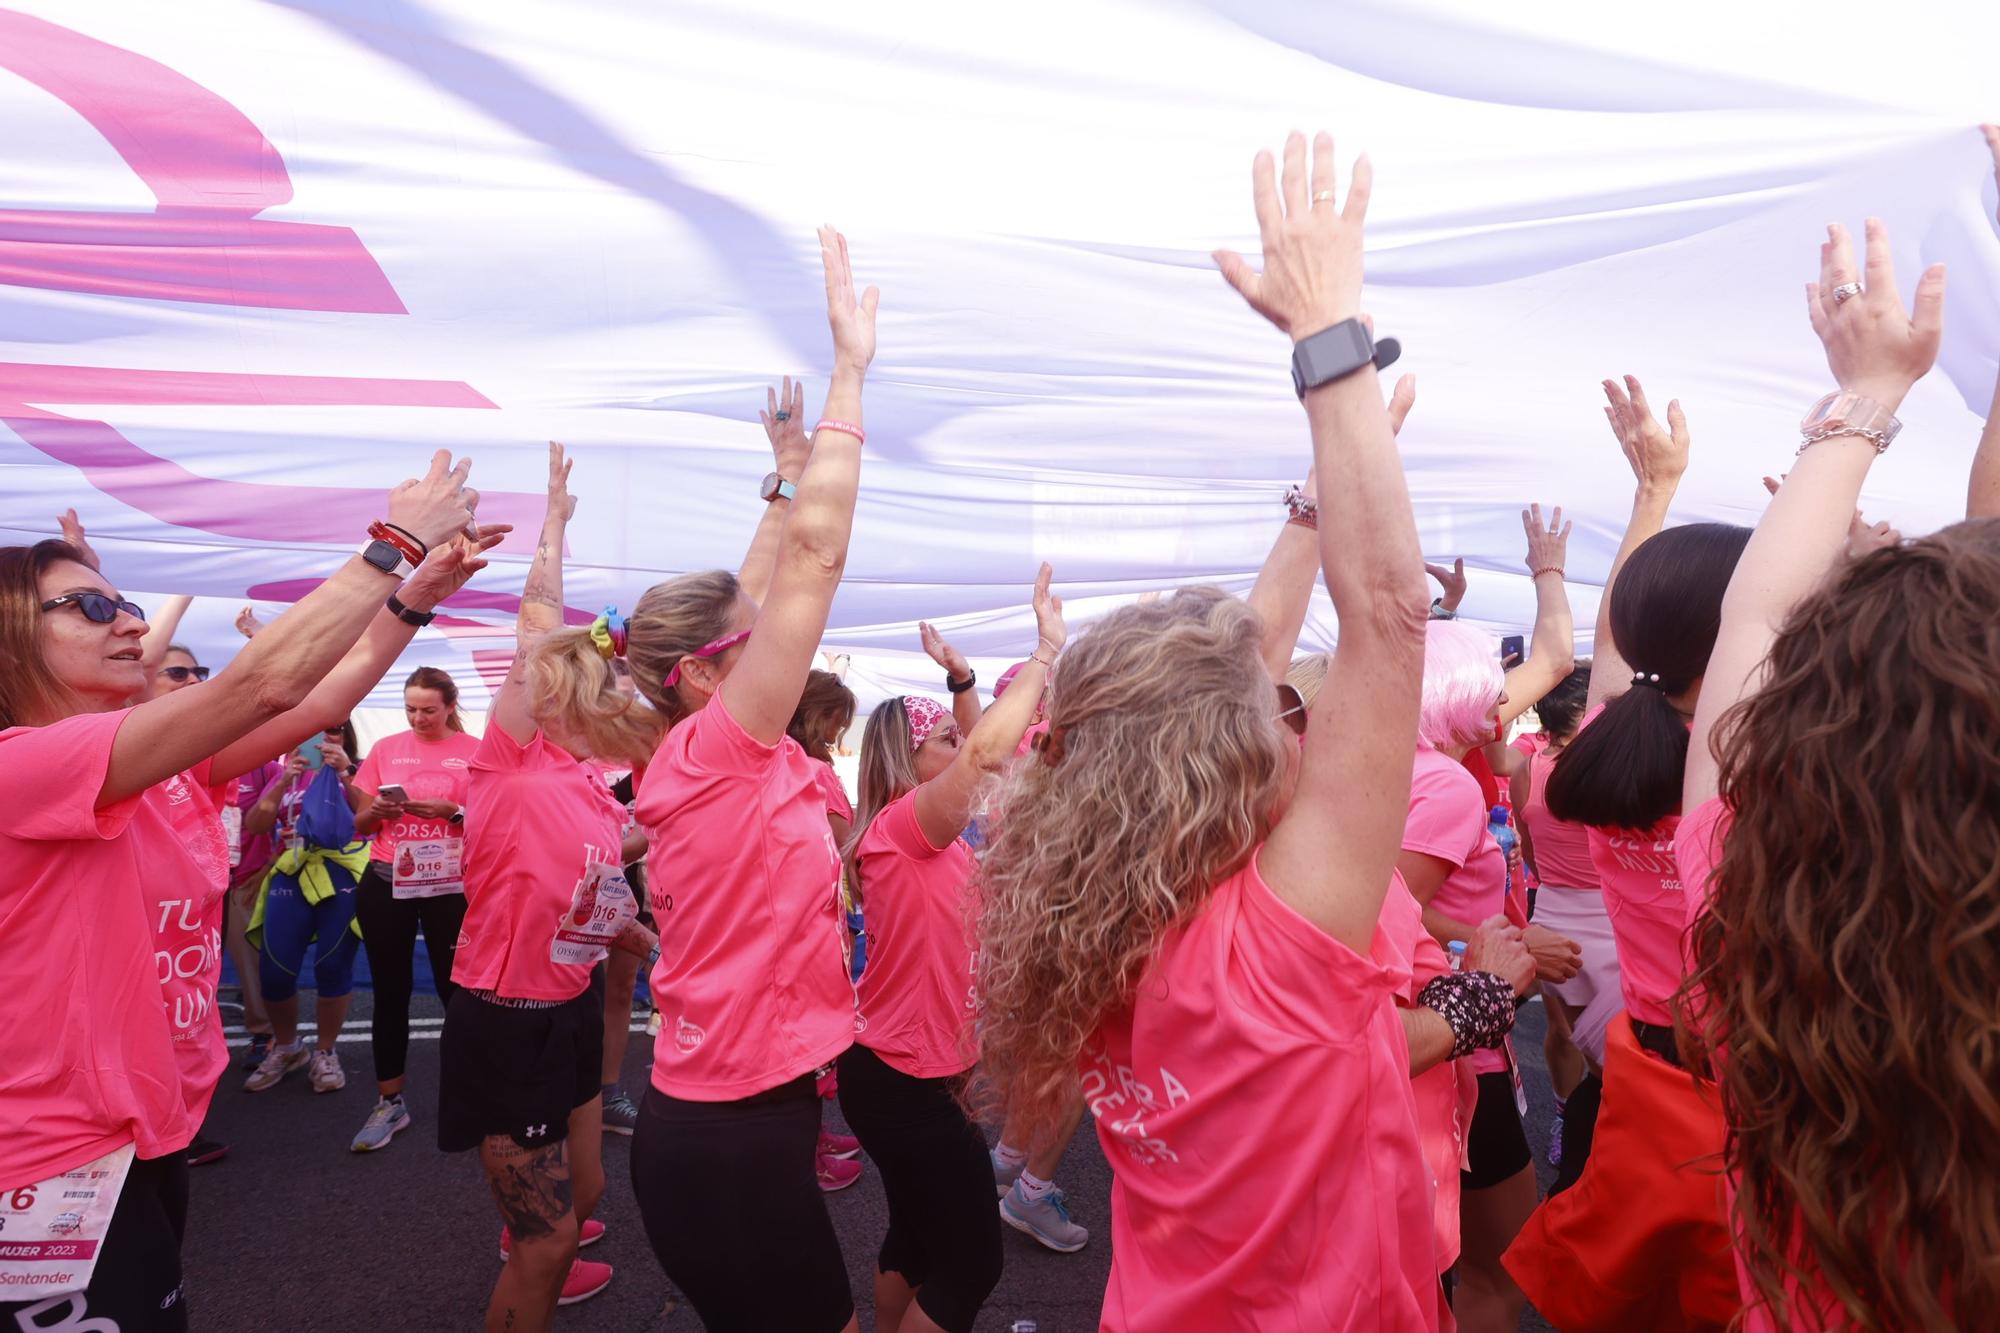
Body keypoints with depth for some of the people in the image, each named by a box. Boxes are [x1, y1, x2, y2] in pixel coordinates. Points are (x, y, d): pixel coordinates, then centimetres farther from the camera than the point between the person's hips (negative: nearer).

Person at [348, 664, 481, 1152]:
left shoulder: (475, 752, -2)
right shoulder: (385, 749, 6)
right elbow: (360, 824, 10)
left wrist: (452, 812, -20)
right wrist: (377, 811, -11)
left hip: (450, 885, -2)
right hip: (385, 883, 3)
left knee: (456, 989, 1)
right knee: (390, 992, 8)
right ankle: (390, 1103, 19)